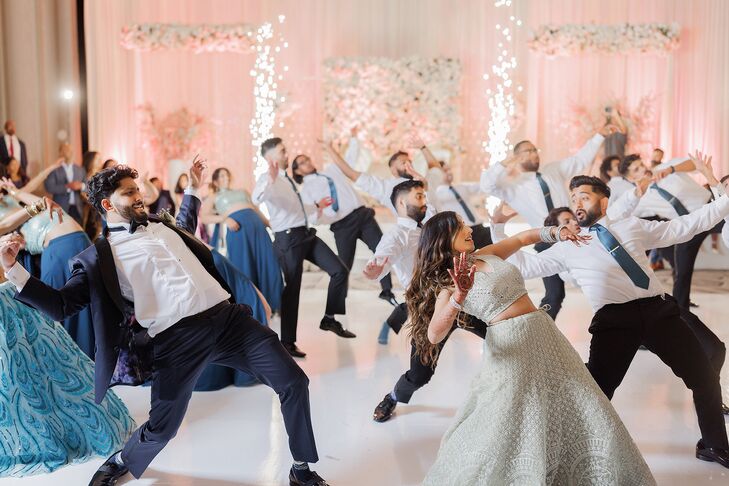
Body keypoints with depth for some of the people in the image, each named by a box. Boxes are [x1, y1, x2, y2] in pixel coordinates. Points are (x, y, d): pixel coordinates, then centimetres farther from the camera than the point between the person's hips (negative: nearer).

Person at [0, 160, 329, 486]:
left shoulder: (161, 226, 22)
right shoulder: (101, 256, 4)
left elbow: (187, 229, 46)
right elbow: (61, 305, -2)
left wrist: (193, 188, 44)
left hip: (227, 317, 5)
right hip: (178, 339, -5)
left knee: (294, 382, -2)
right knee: (161, 430, 2)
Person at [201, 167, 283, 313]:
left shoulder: (242, 191, 31)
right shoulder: (213, 197, 19)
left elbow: (257, 209, 27)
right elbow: (203, 217, 3)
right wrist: (224, 219, -12)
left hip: (257, 225, 4)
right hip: (237, 229, -3)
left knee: (268, 265, -3)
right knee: (244, 269, -5)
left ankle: (271, 305, 6)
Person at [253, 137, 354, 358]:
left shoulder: (286, 179, 18)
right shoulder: (268, 179, -9)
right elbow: (257, 199, -33)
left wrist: (317, 206, 41)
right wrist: (271, 178, -46)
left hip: (306, 234, 8)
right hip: (288, 238, -8)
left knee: (340, 270, 2)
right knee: (292, 289, -2)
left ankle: (329, 319, 17)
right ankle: (287, 342, 11)